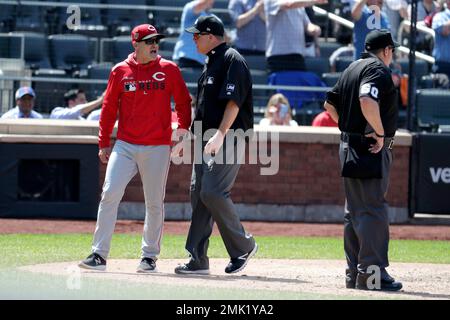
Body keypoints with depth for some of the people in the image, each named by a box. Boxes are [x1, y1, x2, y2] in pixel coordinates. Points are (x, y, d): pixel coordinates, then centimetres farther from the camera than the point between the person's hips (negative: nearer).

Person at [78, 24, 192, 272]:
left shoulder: (169, 70, 2)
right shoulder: (120, 71, 4)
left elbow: (183, 102, 7)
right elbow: (109, 109, 9)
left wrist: (183, 131, -5)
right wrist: (103, 144, 6)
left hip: (157, 147, 0)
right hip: (125, 146, 0)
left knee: (154, 203, 4)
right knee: (110, 194, -11)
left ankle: (149, 256, 16)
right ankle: (99, 254, -8)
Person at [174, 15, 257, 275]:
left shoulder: (232, 60, -10)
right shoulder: (212, 62, 20)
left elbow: (234, 102, -20)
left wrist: (220, 135, -28)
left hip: (228, 139, -10)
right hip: (206, 140, 10)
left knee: (212, 192, -17)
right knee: (199, 193, 4)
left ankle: (243, 246, -2)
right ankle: (198, 260, 6)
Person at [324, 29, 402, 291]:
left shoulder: (352, 69, 17)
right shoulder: (378, 70, -11)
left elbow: (330, 104, 23)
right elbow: (367, 100, -29)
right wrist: (380, 133, -21)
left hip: (349, 145, 10)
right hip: (372, 150, -10)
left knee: (355, 211, 13)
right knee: (374, 210, -10)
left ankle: (354, 273, 16)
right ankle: (372, 272, -14)